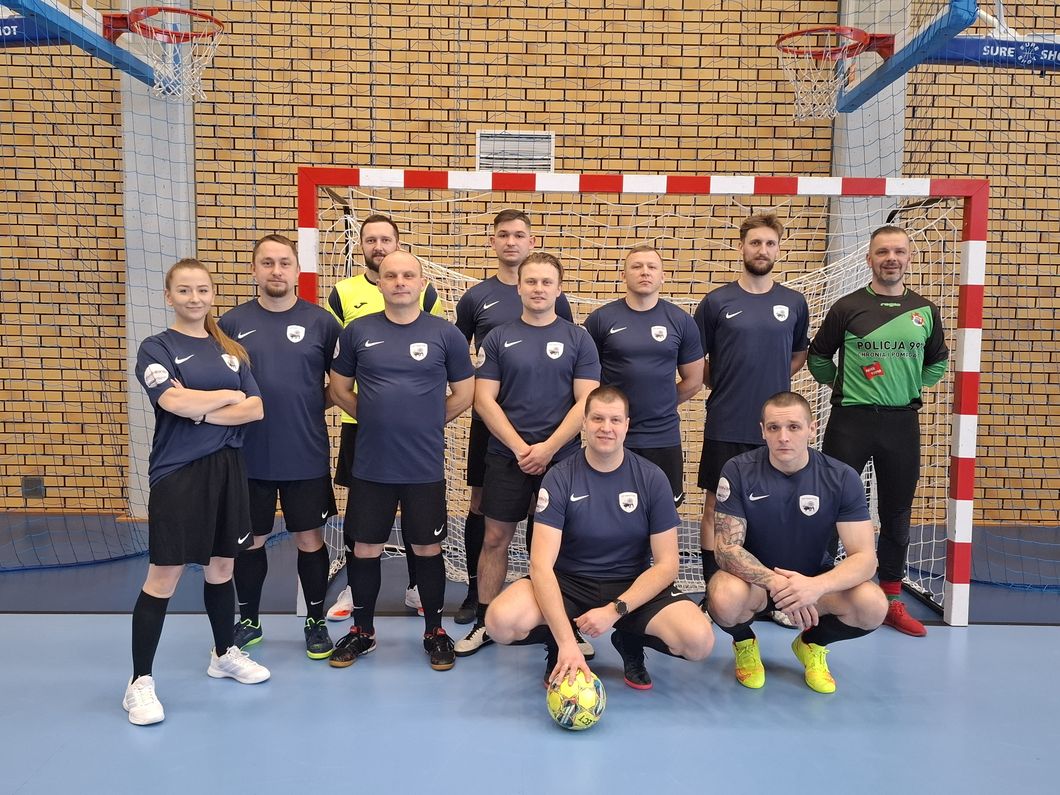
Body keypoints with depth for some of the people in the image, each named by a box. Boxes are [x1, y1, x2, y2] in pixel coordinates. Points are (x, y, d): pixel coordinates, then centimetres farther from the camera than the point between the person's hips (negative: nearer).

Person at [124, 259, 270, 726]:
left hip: (227, 470, 5)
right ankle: (140, 683, 12)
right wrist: (229, 395, -7)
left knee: (221, 568, 16)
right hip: (177, 476, -5)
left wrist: (200, 411, -13)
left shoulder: (230, 350, 10)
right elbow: (176, 402, -21)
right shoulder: (156, 349, -3)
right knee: (164, 578, -1)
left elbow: (255, 409, -1)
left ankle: (224, 654, 35)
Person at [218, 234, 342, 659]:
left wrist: (311, 404, -5)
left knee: (310, 538, 9)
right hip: (248, 456, 1)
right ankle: (247, 621, 33)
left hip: (306, 457, -1)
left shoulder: (321, 322, -1)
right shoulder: (231, 322, 2)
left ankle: (316, 622, 27)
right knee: (250, 540, 14)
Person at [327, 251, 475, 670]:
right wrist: (377, 418, 6)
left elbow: (464, 394, 5)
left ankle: (435, 633, 27)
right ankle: (362, 631, 30)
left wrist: (425, 424, 5)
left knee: (427, 548, 9)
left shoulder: (445, 333, -2)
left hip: (425, 467, -1)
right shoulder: (357, 332, 2)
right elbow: (339, 388, 11)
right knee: (364, 548, 11)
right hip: (370, 465, 2)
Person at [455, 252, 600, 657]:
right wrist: (521, 447, -11)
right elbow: (484, 400, -2)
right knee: (495, 538, 5)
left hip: (563, 457, 0)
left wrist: (547, 448, -14)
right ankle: (484, 622, 19)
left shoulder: (579, 339, 2)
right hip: (506, 456, 1)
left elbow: (586, 401, -4)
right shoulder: (498, 338, 4)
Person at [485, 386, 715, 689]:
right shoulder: (559, 478, -11)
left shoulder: (652, 479, -6)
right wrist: (566, 641, -31)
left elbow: (666, 563, -6)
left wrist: (614, 610, -20)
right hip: (568, 582, -1)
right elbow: (542, 564, -19)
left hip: (634, 586, 1)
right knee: (501, 621, -30)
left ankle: (629, 641, 8)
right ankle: (556, 646, 6)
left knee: (700, 640, -26)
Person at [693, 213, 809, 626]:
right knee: (715, 507, 4)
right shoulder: (716, 301, -1)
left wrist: (772, 378, 6)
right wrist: (723, 383, -2)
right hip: (725, 426, -2)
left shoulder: (794, 303, 6)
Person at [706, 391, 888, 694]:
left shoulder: (841, 478, -14)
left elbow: (864, 557, -18)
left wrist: (817, 586, -39)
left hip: (814, 580, 2)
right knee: (725, 599, -36)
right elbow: (727, 548, -20)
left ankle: (812, 644, 8)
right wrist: (776, 583, -38)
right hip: (754, 577, -2)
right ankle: (745, 644, 4)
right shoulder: (738, 472, -17)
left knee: (873, 606, -27)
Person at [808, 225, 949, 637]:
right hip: (850, 420, -3)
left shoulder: (925, 311, 6)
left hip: (902, 422, 3)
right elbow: (818, 356, 7)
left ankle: (892, 600, 24)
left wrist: (912, 387, 11)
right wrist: (840, 385, 5)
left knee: (896, 515, 11)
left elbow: (938, 361, 20)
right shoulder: (847, 307, -2)